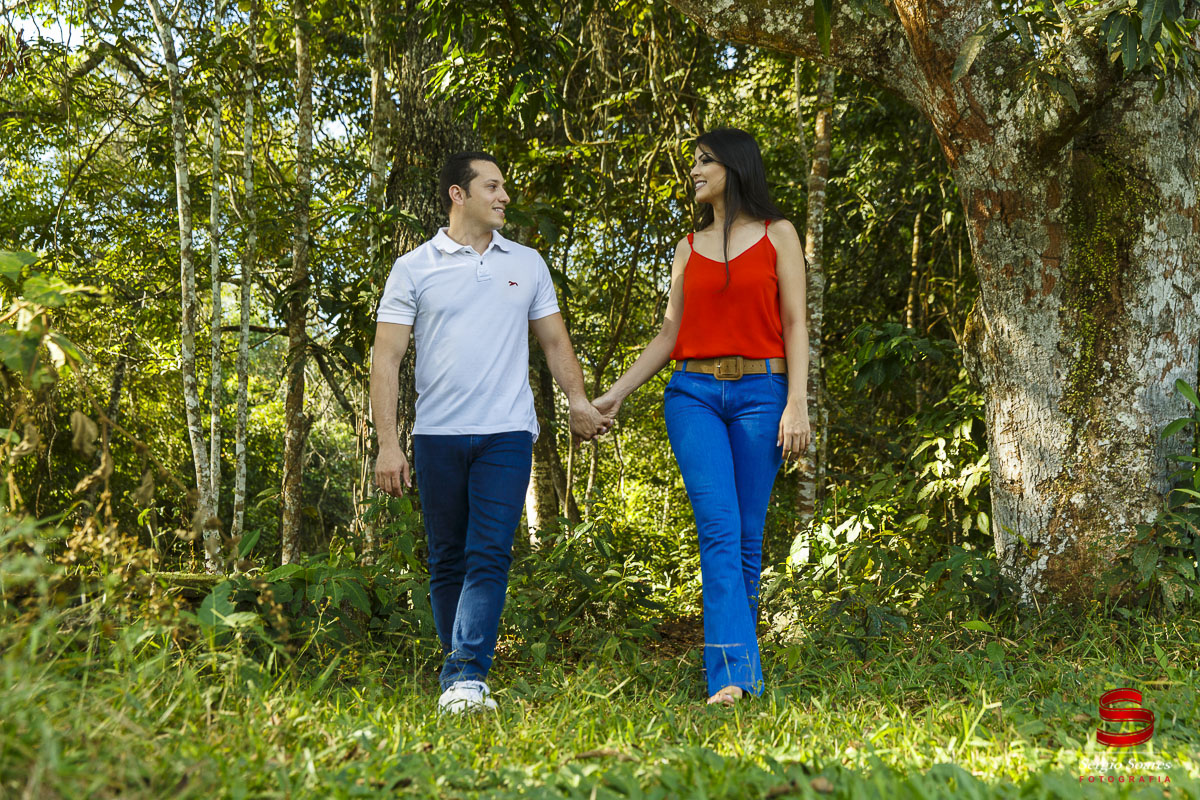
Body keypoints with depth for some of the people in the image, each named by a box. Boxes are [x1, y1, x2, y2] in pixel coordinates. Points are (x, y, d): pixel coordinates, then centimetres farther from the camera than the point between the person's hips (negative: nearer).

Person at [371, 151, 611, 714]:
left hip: (507, 434, 1)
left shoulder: (526, 264, 13)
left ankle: (466, 677, -13)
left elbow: (554, 340, 21)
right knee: (447, 561, 7)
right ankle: (458, 671, 18)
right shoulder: (414, 268, 4)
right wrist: (387, 444, -7)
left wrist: (579, 401, 8)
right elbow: (386, 359, 1)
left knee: (489, 556, -12)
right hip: (437, 435, 0)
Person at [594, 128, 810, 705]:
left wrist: (797, 403, -8)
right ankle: (733, 672, -17)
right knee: (719, 529, -12)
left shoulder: (777, 236, 8)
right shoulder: (689, 248, 16)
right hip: (693, 394, 2)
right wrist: (616, 393, 9)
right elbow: (669, 335, 16)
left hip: (759, 393, -1)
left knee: (747, 536, 0)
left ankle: (734, 667, 11)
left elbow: (795, 326, 2)